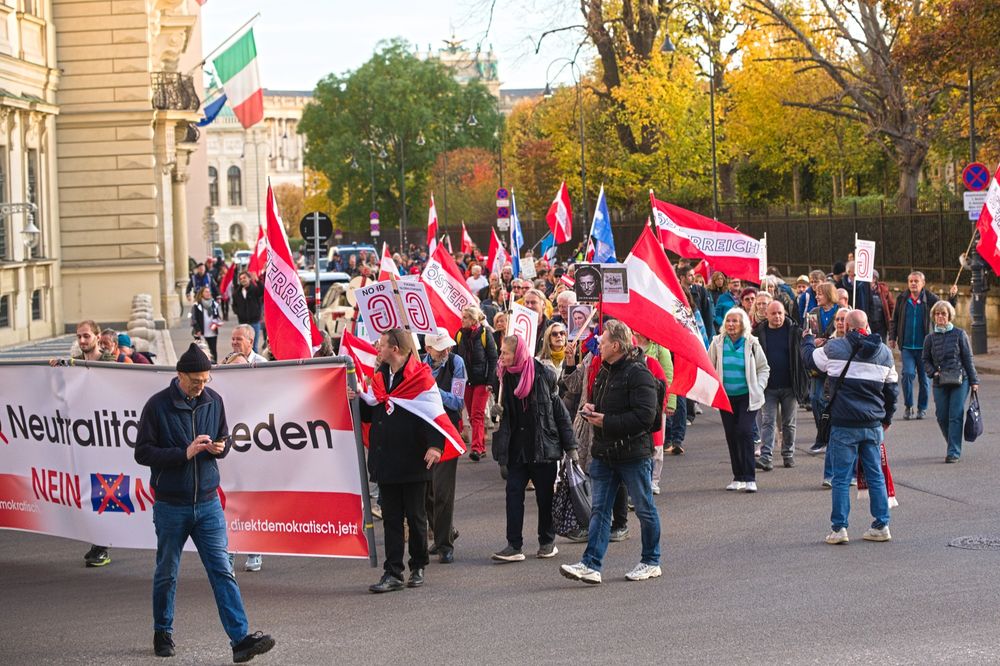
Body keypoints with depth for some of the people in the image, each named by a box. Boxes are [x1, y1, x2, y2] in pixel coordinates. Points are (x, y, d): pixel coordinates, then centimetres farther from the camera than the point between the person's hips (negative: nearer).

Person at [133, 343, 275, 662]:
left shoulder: (213, 400, 3)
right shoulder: (158, 405, -9)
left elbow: (226, 438, 15)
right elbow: (142, 452, -10)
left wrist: (221, 447, -9)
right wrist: (185, 453, -21)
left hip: (208, 503, 2)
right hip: (170, 506, -2)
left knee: (222, 571, -5)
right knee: (167, 573, 12)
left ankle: (241, 638, -11)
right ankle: (163, 633, 30)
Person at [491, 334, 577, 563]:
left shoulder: (542, 375, -8)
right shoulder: (505, 377, 4)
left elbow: (559, 411, -4)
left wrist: (570, 446, -4)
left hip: (543, 445, -3)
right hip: (517, 448, 3)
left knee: (545, 496, 6)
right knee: (514, 493, -5)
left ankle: (547, 542, 20)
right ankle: (514, 546, -4)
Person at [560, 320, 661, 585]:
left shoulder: (638, 374, -16)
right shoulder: (605, 371, 13)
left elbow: (645, 416, -24)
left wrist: (606, 422, -19)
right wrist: (591, 408, 6)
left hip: (633, 454, -8)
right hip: (604, 453, 8)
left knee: (644, 509, 7)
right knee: (599, 510, 2)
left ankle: (651, 562, 20)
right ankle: (591, 565, -2)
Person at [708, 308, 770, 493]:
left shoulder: (751, 343, -4)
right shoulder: (718, 343, -1)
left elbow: (764, 368, 5)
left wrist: (758, 388, -6)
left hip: (747, 396, -3)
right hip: (726, 397, 3)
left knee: (745, 432, -14)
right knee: (731, 436, 6)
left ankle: (749, 478, -10)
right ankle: (738, 477, 16)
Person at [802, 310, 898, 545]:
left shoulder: (834, 348, -6)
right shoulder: (884, 352, 7)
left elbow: (809, 358, 13)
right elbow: (891, 389, 15)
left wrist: (807, 339, 34)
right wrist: (887, 418, 28)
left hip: (844, 425, -4)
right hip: (873, 425, 4)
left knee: (841, 478, 0)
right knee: (875, 475, 11)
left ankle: (838, 528, 1)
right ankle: (881, 526, 13)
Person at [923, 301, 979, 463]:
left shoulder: (959, 334, 0)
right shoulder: (930, 338, 6)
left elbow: (968, 358, 2)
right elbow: (926, 360, 14)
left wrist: (974, 381, 1)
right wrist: (933, 372, -5)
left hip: (959, 381, -3)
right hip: (940, 383, 3)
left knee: (955, 416, -9)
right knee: (942, 417, 3)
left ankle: (954, 452, -7)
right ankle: (954, 447, 23)